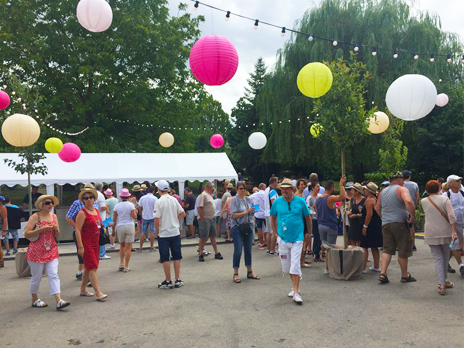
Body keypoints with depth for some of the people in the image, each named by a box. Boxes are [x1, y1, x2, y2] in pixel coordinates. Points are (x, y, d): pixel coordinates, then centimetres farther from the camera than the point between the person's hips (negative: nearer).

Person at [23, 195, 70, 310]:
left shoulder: (54, 216, 9)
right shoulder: (35, 216, -7)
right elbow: (26, 234, -13)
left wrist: (56, 229, -6)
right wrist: (42, 229, -20)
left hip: (51, 250, 4)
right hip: (36, 251, -4)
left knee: (54, 275, -5)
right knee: (37, 277, 8)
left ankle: (59, 301, -11)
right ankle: (34, 300, 28)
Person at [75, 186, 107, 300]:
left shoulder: (96, 210, 11)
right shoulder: (82, 213, -11)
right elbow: (77, 230, -16)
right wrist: (80, 246, -21)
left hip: (95, 243, 8)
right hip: (86, 244, -8)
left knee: (88, 267, 15)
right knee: (93, 267, -10)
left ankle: (83, 290, 27)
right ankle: (98, 293, -9)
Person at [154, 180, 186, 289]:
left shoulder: (159, 202, -13)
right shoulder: (174, 200, 2)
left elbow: (157, 220, -17)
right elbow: (183, 214, 7)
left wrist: (157, 231, -2)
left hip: (163, 234, -4)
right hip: (175, 232, 4)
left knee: (165, 258, 6)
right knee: (177, 257, 12)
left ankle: (168, 281, 12)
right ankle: (178, 280, 16)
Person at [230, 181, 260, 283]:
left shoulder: (248, 199, 11)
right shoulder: (234, 200, -4)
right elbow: (234, 215, -13)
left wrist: (254, 210, -4)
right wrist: (246, 212, -17)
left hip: (248, 227, 5)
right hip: (237, 227, -5)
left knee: (248, 250, 11)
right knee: (238, 250, -4)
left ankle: (249, 272, 23)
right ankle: (235, 274, 7)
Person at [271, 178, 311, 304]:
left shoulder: (300, 201, -5)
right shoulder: (277, 202, -1)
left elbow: (307, 217, 7)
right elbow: (273, 217, 13)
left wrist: (309, 233, 11)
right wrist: (276, 232, 10)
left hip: (297, 238, -3)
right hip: (282, 238, 3)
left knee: (295, 265, -8)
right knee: (286, 265, 12)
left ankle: (296, 293, -1)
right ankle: (295, 286, 32)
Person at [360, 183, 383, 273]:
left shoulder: (369, 200, -15)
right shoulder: (376, 200, 13)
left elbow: (369, 214, -22)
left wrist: (365, 226, -20)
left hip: (370, 227, -10)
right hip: (377, 226, 10)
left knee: (364, 247, -7)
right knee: (374, 247, 15)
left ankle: (363, 268, -8)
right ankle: (376, 267, 21)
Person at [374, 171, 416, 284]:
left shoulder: (383, 192, 15)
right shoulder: (401, 189, -6)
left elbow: (377, 208, 20)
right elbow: (408, 201, -25)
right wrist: (412, 217, -17)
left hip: (385, 224, 6)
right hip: (399, 223, -6)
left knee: (387, 249, 9)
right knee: (403, 250, 7)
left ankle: (383, 274, -2)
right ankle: (405, 275, 17)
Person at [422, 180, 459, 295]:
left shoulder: (424, 201, 2)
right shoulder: (444, 199, -3)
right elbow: (451, 215, -12)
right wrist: (454, 231, -14)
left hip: (431, 234, 0)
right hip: (445, 233, 0)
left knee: (438, 258, 1)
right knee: (445, 257, 17)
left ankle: (442, 285, -10)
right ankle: (443, 281, 29)